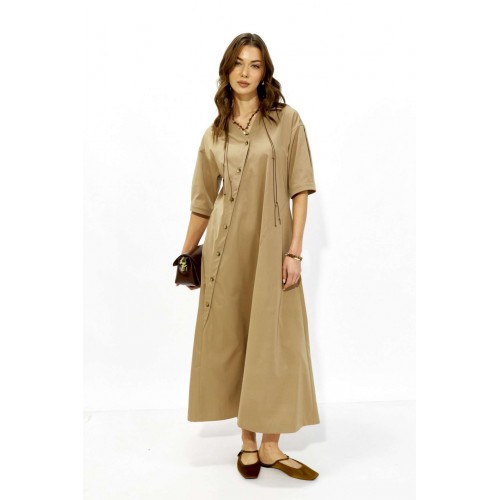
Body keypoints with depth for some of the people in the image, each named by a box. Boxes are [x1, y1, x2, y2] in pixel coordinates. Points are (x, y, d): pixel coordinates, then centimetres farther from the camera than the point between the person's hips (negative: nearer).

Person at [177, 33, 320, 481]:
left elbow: (300, 189, -3)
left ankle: (270, 445, 13)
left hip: (270, 243, -2)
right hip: (225, 246, 3)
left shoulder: (286, 120, 1)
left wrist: (294, 250, -11)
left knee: (273, 341, 0)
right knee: (230, 340, 6)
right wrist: (186, 254, 16)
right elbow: (203, 201, 14)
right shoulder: (215, 134, 10)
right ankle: (247, 440, 20)